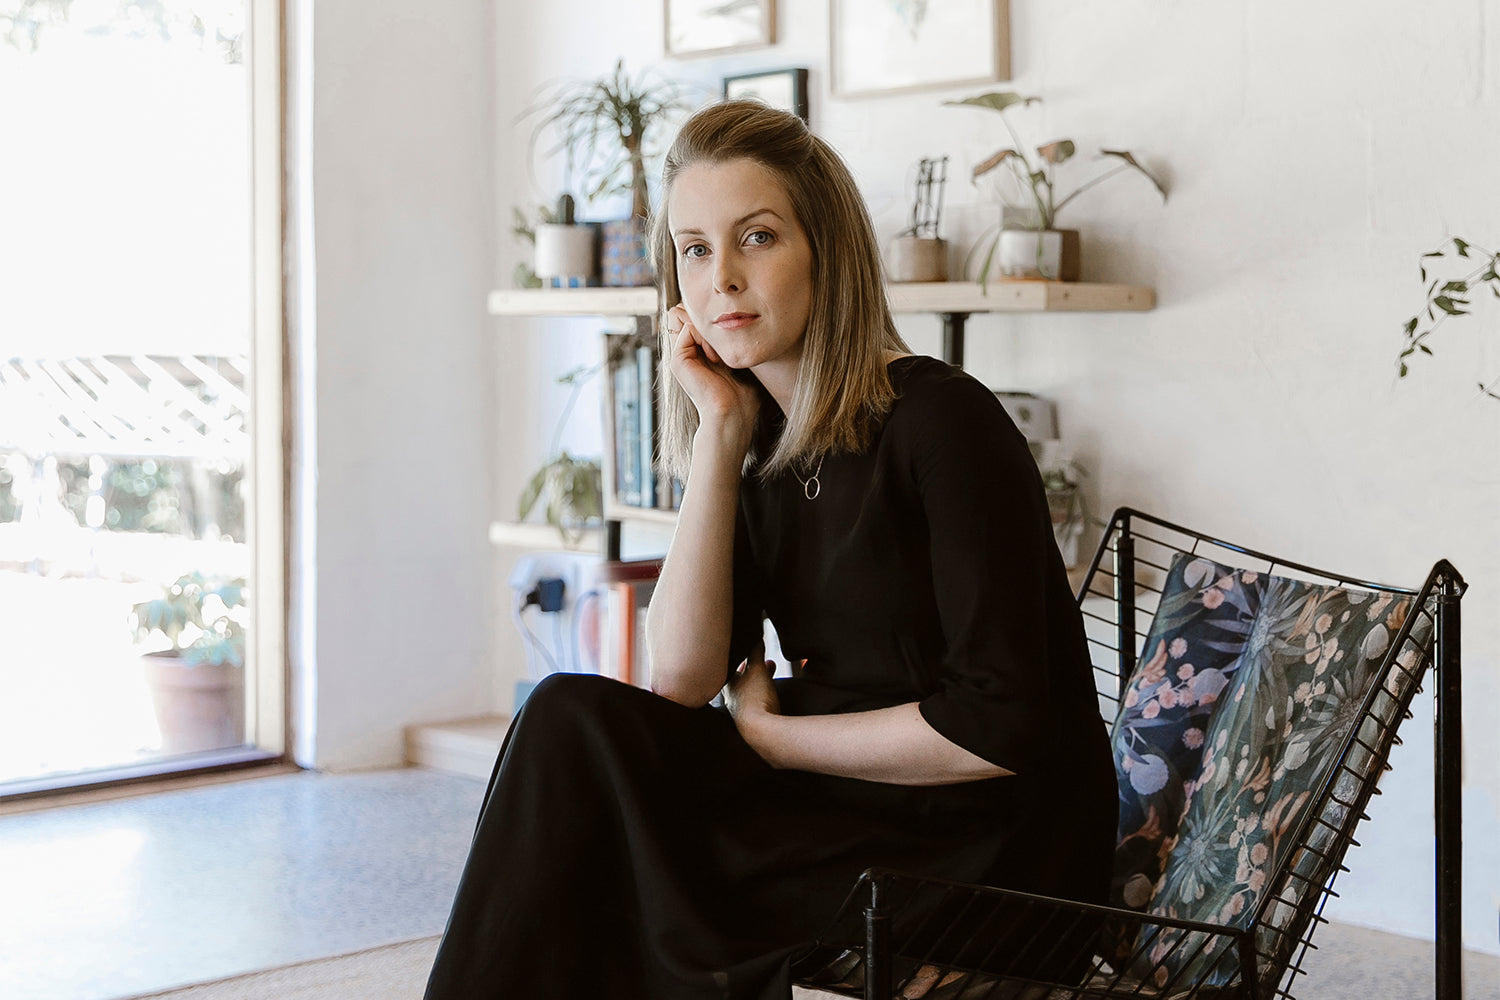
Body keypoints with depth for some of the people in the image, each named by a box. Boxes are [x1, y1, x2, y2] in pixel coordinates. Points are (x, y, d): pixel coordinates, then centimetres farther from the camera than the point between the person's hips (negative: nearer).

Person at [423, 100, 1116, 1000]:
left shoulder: (942, 424, -14)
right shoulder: (762, 443, 6)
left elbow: (998, 725, -18)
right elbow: (683, 683, -5)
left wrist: (772, 734, -8)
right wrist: (719, 432, -8)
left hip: (990, 853, -6)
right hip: (842, 812, 6)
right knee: (573, 717, -14)